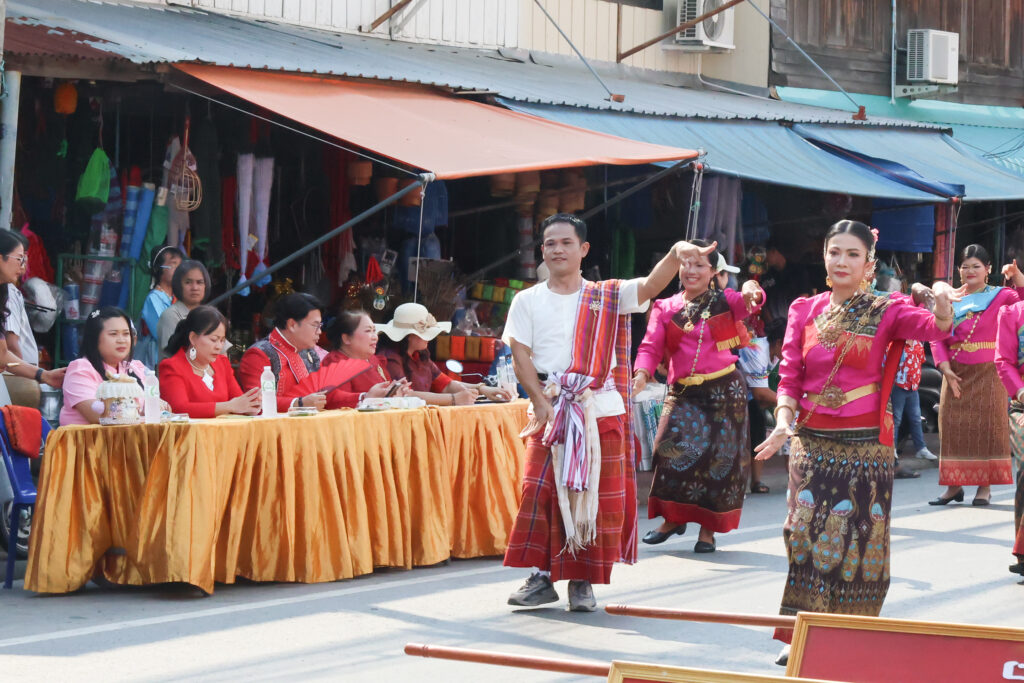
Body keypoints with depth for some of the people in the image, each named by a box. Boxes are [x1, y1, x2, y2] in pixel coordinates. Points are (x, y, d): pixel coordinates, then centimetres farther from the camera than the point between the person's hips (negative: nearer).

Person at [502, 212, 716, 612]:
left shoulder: (606, 297, 7)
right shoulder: (528, 301, 8)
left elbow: (652, 284, -9)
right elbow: (520, 357, 2)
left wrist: (676, 254, -29)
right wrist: (542, 404, -11)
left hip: (600, 410, 0)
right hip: (548, 410, 0)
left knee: (595, 496, 0)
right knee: (540, 493, -6)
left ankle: (583, 582, 8)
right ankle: (542, 578, 2)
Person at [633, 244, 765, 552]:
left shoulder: (725, 301, 3)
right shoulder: (666, 308, 8)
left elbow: (749, 303, -19)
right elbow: (651, 346, -1)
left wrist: (751, 291, -44)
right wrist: (642, 374, -21)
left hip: (724, 389, -1)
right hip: (683, 393, 1)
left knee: (718, 459, 1)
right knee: (672, 452, -8)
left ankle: (708, 527, 12)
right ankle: (673, 518, 12)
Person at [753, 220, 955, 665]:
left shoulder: (885, 311, -2)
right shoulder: (804, 311, 7)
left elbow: (935, 328, -19)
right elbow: (790, 378, 4)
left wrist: (942, 302, -41)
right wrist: (784, 422, -13)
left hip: (865, 445, -2)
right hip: (811, 443, 2)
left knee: (855, 541, 1)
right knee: (807, 537, 1)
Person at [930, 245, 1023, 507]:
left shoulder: (1000, 296, 1)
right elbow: (937, 337, 6)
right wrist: (945, 368, -7)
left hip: (987, 374, -3)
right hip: (956, 375, 3)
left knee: (986, 427, -2)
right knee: (953, 427, 2)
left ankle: (985, 486, 3)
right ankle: (954, 485, 9)